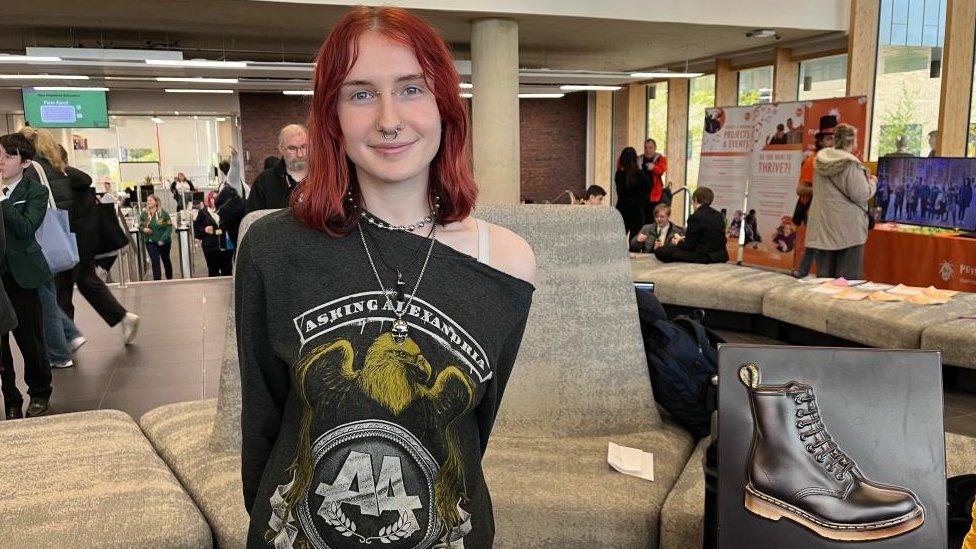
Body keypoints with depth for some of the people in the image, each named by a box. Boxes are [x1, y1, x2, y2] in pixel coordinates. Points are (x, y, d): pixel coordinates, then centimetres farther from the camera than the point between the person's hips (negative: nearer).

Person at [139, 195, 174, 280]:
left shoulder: (164, 213, -10)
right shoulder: (144, 214, -2)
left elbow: (169, 227, -11)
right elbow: (140, 226, 8)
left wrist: (163, 239, -18)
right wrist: (144, 229, -17)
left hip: (164, 242, -1)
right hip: (150, 242, 1)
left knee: (166, 260, 17)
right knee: (155, 262, -6)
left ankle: (170, 279, 34)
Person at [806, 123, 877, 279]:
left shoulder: (821, 161, 8)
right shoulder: (851, 164, -13)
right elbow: (861, 195, -15)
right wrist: (872, 182, 5)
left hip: (822, 228, 6)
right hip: (848, 230, -6)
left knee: (824, 276, 10)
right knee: (847, 278, 0)